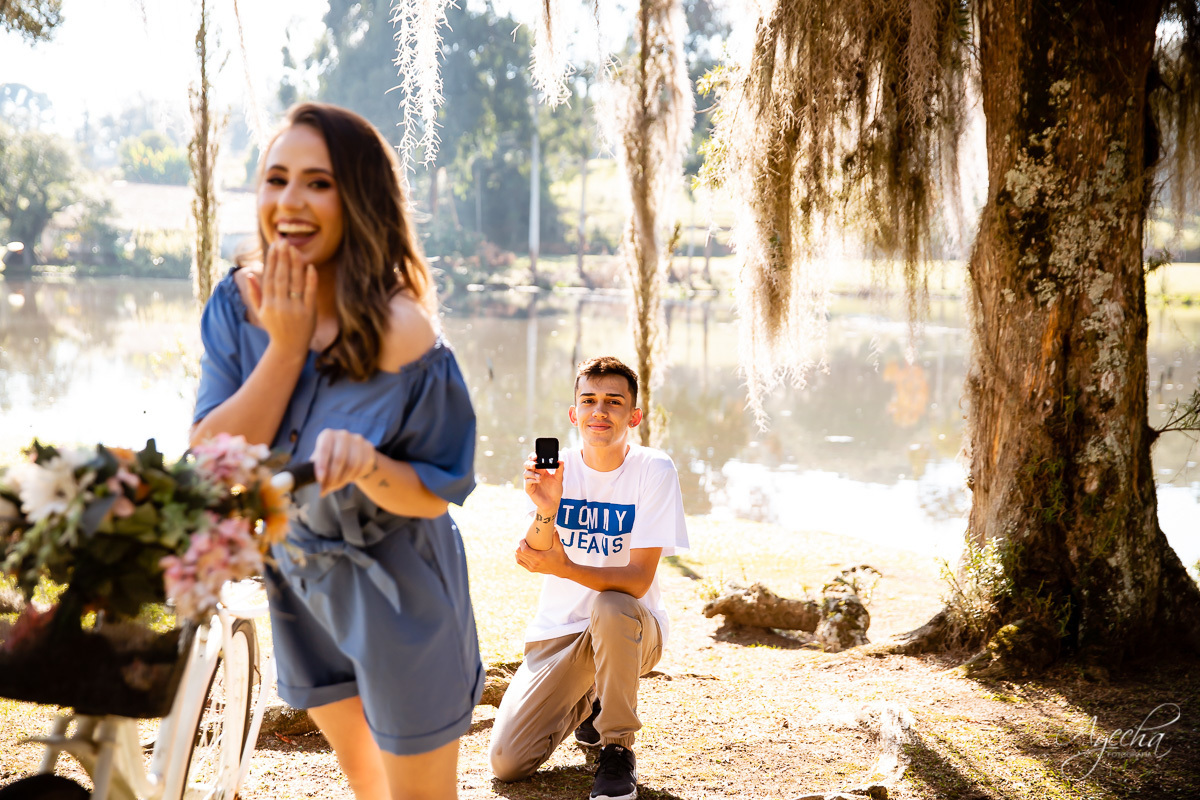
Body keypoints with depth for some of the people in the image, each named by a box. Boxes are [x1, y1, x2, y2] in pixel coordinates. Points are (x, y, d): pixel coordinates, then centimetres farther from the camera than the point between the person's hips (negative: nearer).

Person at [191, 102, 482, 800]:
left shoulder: (400, 335, -26)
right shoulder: (238, 305, -11)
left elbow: (439, 492, -17)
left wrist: (369, 466, -38)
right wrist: (287, 346, -25)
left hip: (398, 588, -5)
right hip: (296, 576, 5)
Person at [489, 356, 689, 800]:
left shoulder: (654, 470, -14)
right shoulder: (556, 468, -4)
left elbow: (638, 580, -20)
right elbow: (534, 558, -15)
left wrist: (562, 567, -34)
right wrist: (545, 513, -36)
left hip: (630, 629, -3)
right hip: (558, 630, 3)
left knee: (609, 606, -39)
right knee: (506, 762, -10)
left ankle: (617, 749, -14)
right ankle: (586, 704, 22)